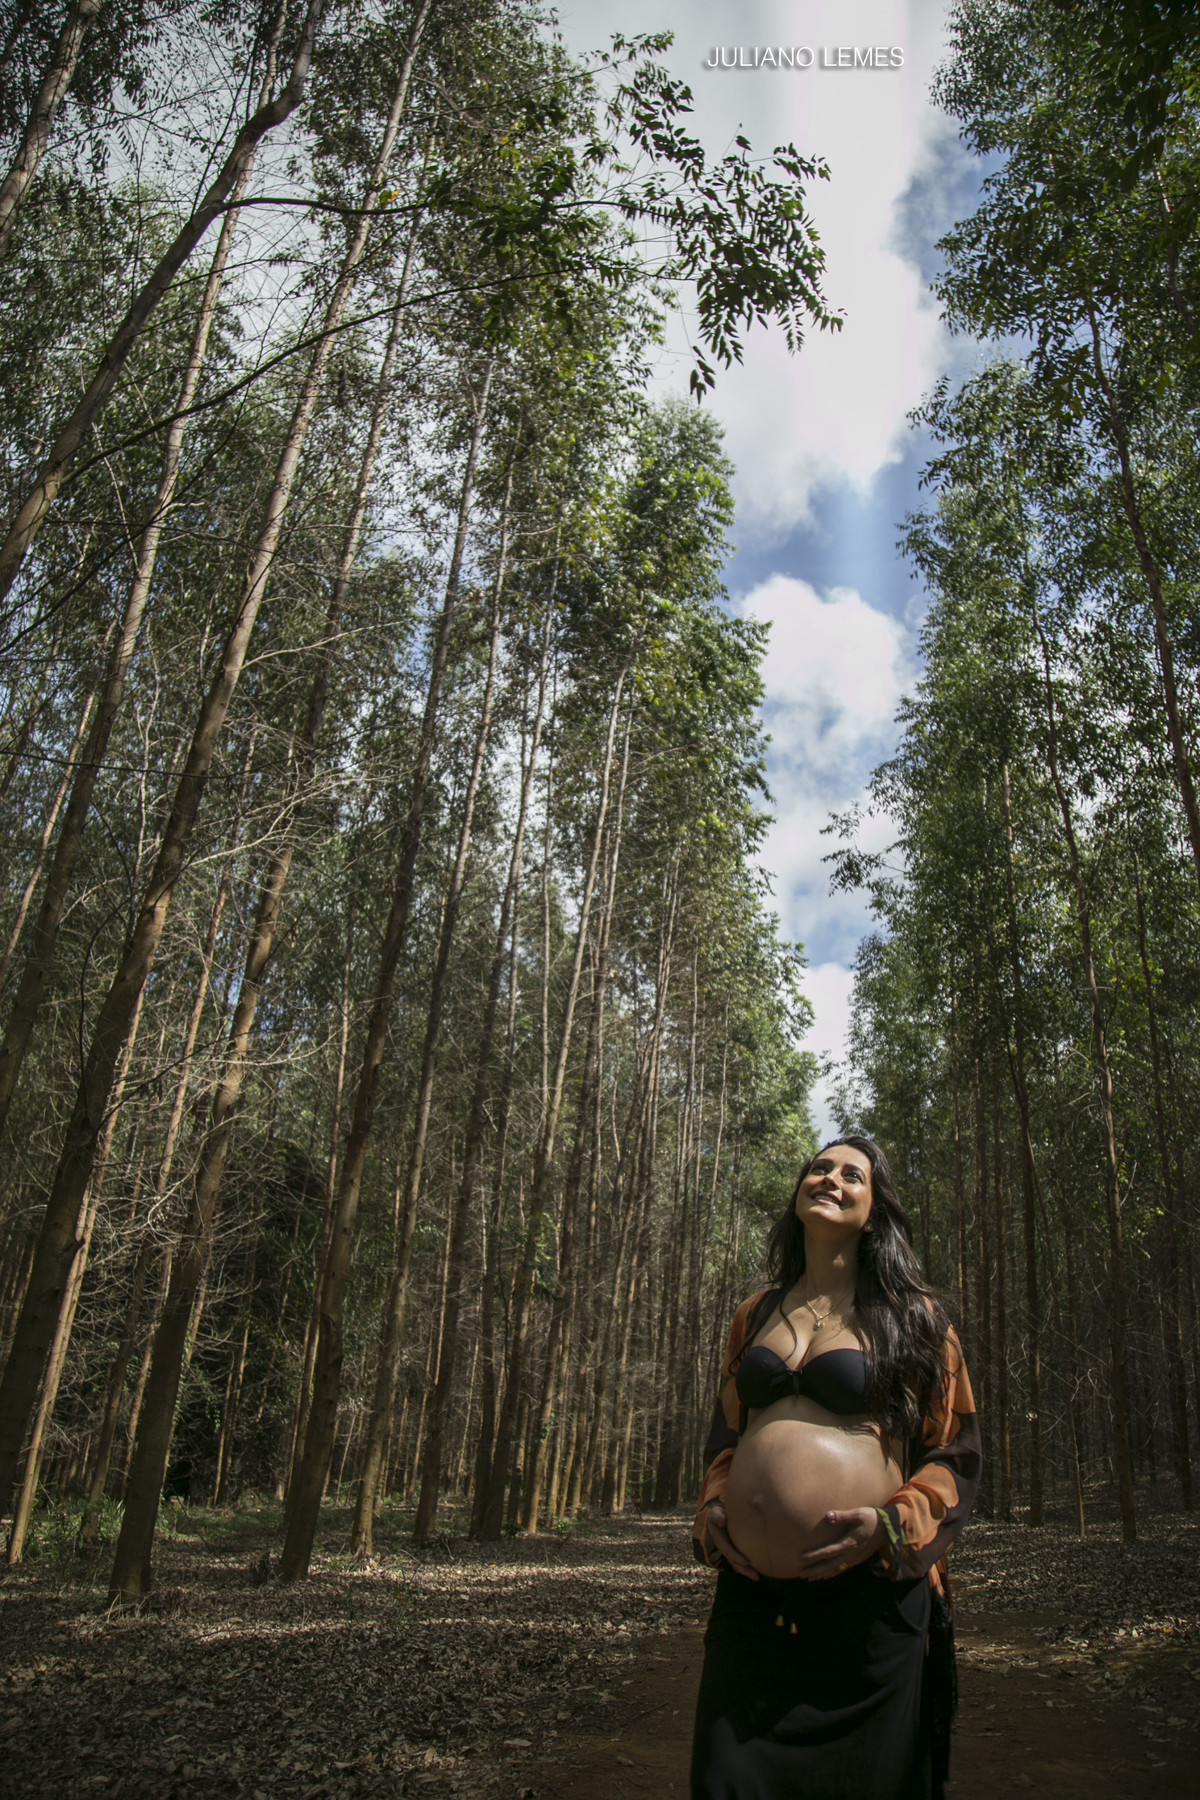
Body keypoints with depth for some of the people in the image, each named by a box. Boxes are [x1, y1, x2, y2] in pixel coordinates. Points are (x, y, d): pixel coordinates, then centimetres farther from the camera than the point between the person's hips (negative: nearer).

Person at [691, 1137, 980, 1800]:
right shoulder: (755, 1315, 14)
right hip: (750, 1597, 3)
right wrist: (712, 1506, 5)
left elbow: (956, 1452, 1)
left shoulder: (910, 1315, 3)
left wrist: (892, 1526, -13)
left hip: (867, 1600, -3)